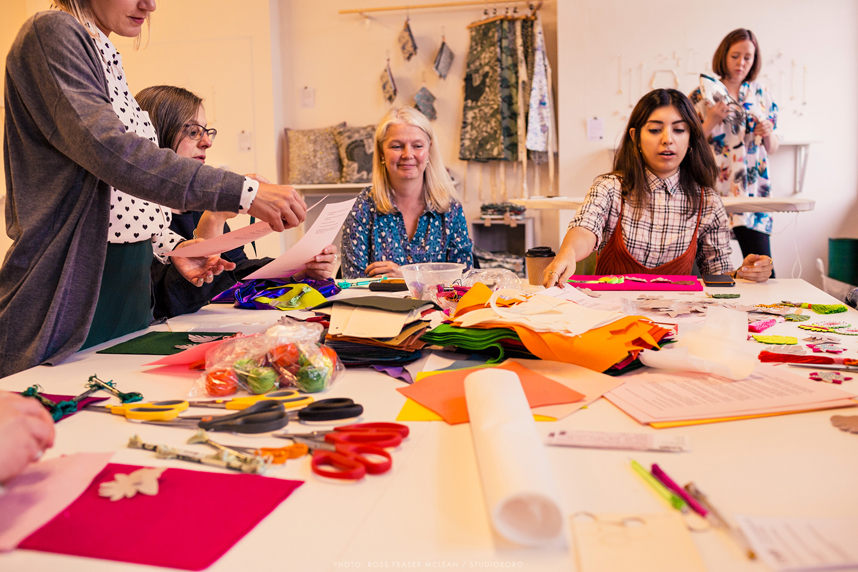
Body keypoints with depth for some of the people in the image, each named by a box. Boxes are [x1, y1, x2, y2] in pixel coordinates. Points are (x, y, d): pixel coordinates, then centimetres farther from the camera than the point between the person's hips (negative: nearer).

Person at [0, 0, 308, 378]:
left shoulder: (104, 56, 17)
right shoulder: (52, 34, -8)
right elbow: (108, 150, -24)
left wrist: (170, 247, 5)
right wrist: (244, 192, -29)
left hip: (126, 286, 8)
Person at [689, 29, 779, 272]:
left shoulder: (761, 93, 12)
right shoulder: (702, 95, 3)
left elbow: (771, 149, 15)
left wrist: (768, 133, -6)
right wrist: (712, 121, -14)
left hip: (753, 189, 2)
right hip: (713, 189, -2)